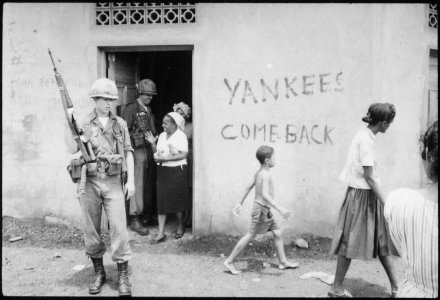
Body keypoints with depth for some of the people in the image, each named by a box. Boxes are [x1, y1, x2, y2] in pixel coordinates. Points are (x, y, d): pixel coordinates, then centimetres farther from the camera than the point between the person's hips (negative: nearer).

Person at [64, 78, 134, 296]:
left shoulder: (120, 123, 6)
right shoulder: (84, 124, 3)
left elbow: (128, 152, 7)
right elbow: (72, 149, -7)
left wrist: (131, 180, 0)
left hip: (113, 182, 0)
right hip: (90, 182, 0)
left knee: (118, 227, -3)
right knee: (91, 229, 8)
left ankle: (123, 276, 8)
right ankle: (98, 273, 24)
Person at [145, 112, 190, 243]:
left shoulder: (180, 135, -6)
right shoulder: (162, 136, 12)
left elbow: (183, 154, -16)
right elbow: (157, 153, 13)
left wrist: (165, 158, -19)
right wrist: (153, 144, -3)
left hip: (177, 170, -5)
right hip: (162, 171, 5)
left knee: (177, 199, 5)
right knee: (162, 200, 1)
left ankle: (180, 226, 29)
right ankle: (161, 233, 4)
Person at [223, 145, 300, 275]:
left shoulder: (258, 173, 10)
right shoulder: (266, 175, -19)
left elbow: (248, 187, 18)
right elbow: (265, 194, -31)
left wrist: (240, 203, 25)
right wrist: (279, 208, -34)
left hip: (265, 210, 10)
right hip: (261, 209, -10)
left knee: (277, 233, 12)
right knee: (250, 236, -2)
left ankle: (283, 262, 21)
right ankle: (229, 261, 6)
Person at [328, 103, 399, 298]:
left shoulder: (365, 135, 10)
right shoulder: (366, 140, -19)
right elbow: (369, 177, -20)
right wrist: (386, 203, -16)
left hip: (369, 195, 10)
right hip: (362, 195, -10)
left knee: (381, 241, 15)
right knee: (351, 243, 1)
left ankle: (396, 287, 26)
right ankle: (336, 289, 13)